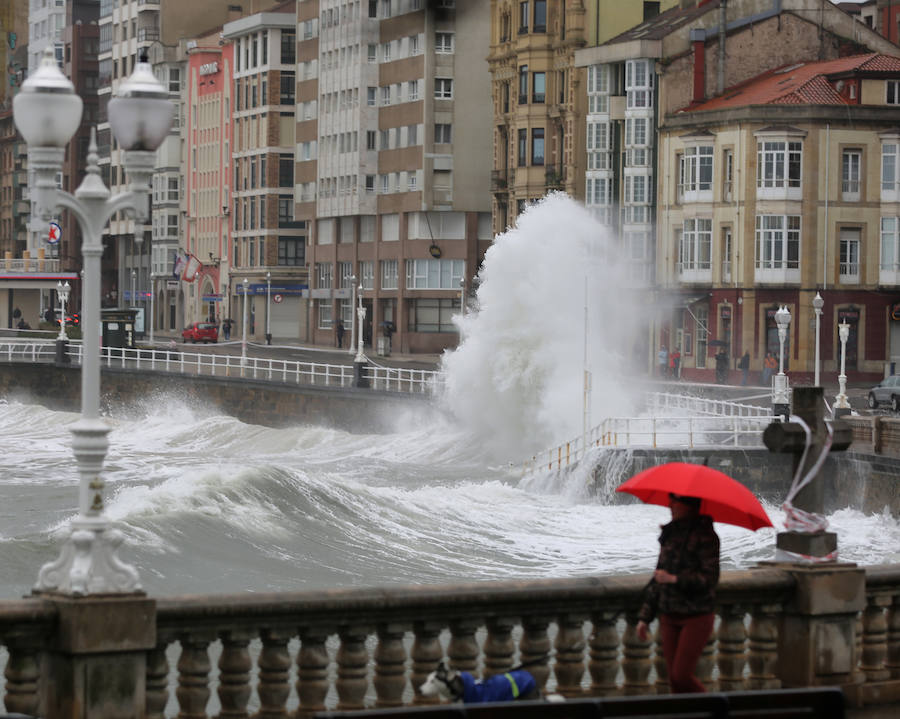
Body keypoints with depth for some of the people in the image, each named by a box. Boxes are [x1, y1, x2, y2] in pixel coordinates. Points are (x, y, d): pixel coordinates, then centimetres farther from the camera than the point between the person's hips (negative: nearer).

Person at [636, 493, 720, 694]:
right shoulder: (670, 534, 11)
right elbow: (659, 577, 17)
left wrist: (675, 579, -23)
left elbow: (710, 578, -16)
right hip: (669, 616, 7)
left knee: (681, 675, -10)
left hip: (697, 617, -7)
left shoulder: (704, 534, -10)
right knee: (674, 680, 3)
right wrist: (645, 616, 16)